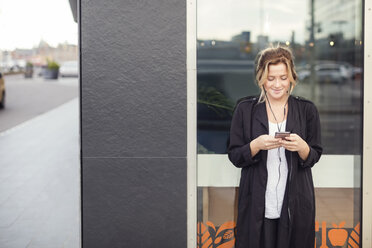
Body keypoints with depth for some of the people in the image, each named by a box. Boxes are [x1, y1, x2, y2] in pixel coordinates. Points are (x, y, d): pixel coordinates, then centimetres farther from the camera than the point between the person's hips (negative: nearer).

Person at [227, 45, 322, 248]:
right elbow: (234, 157, 1)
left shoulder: (307, 110, 4)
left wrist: (301, 147, -16)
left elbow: (315, 157, 6)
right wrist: (257, 145, -18)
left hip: (296, 204, 1)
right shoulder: (245, 109, 2)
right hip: (256, 205, -1)